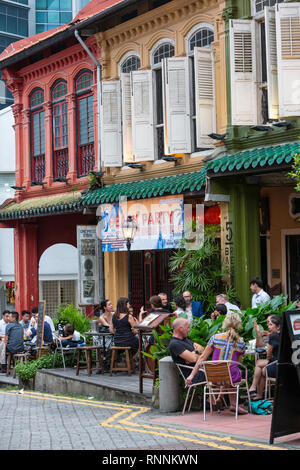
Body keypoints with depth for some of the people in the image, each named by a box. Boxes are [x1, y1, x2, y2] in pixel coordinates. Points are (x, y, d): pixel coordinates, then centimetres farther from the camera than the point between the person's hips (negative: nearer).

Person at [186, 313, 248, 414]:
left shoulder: (215, 338, -4)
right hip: (231, 377, -2)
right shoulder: (241, 342, -2)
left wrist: (192, 375, 3)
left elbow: (202, 357, -1)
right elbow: (237, 361, 10)